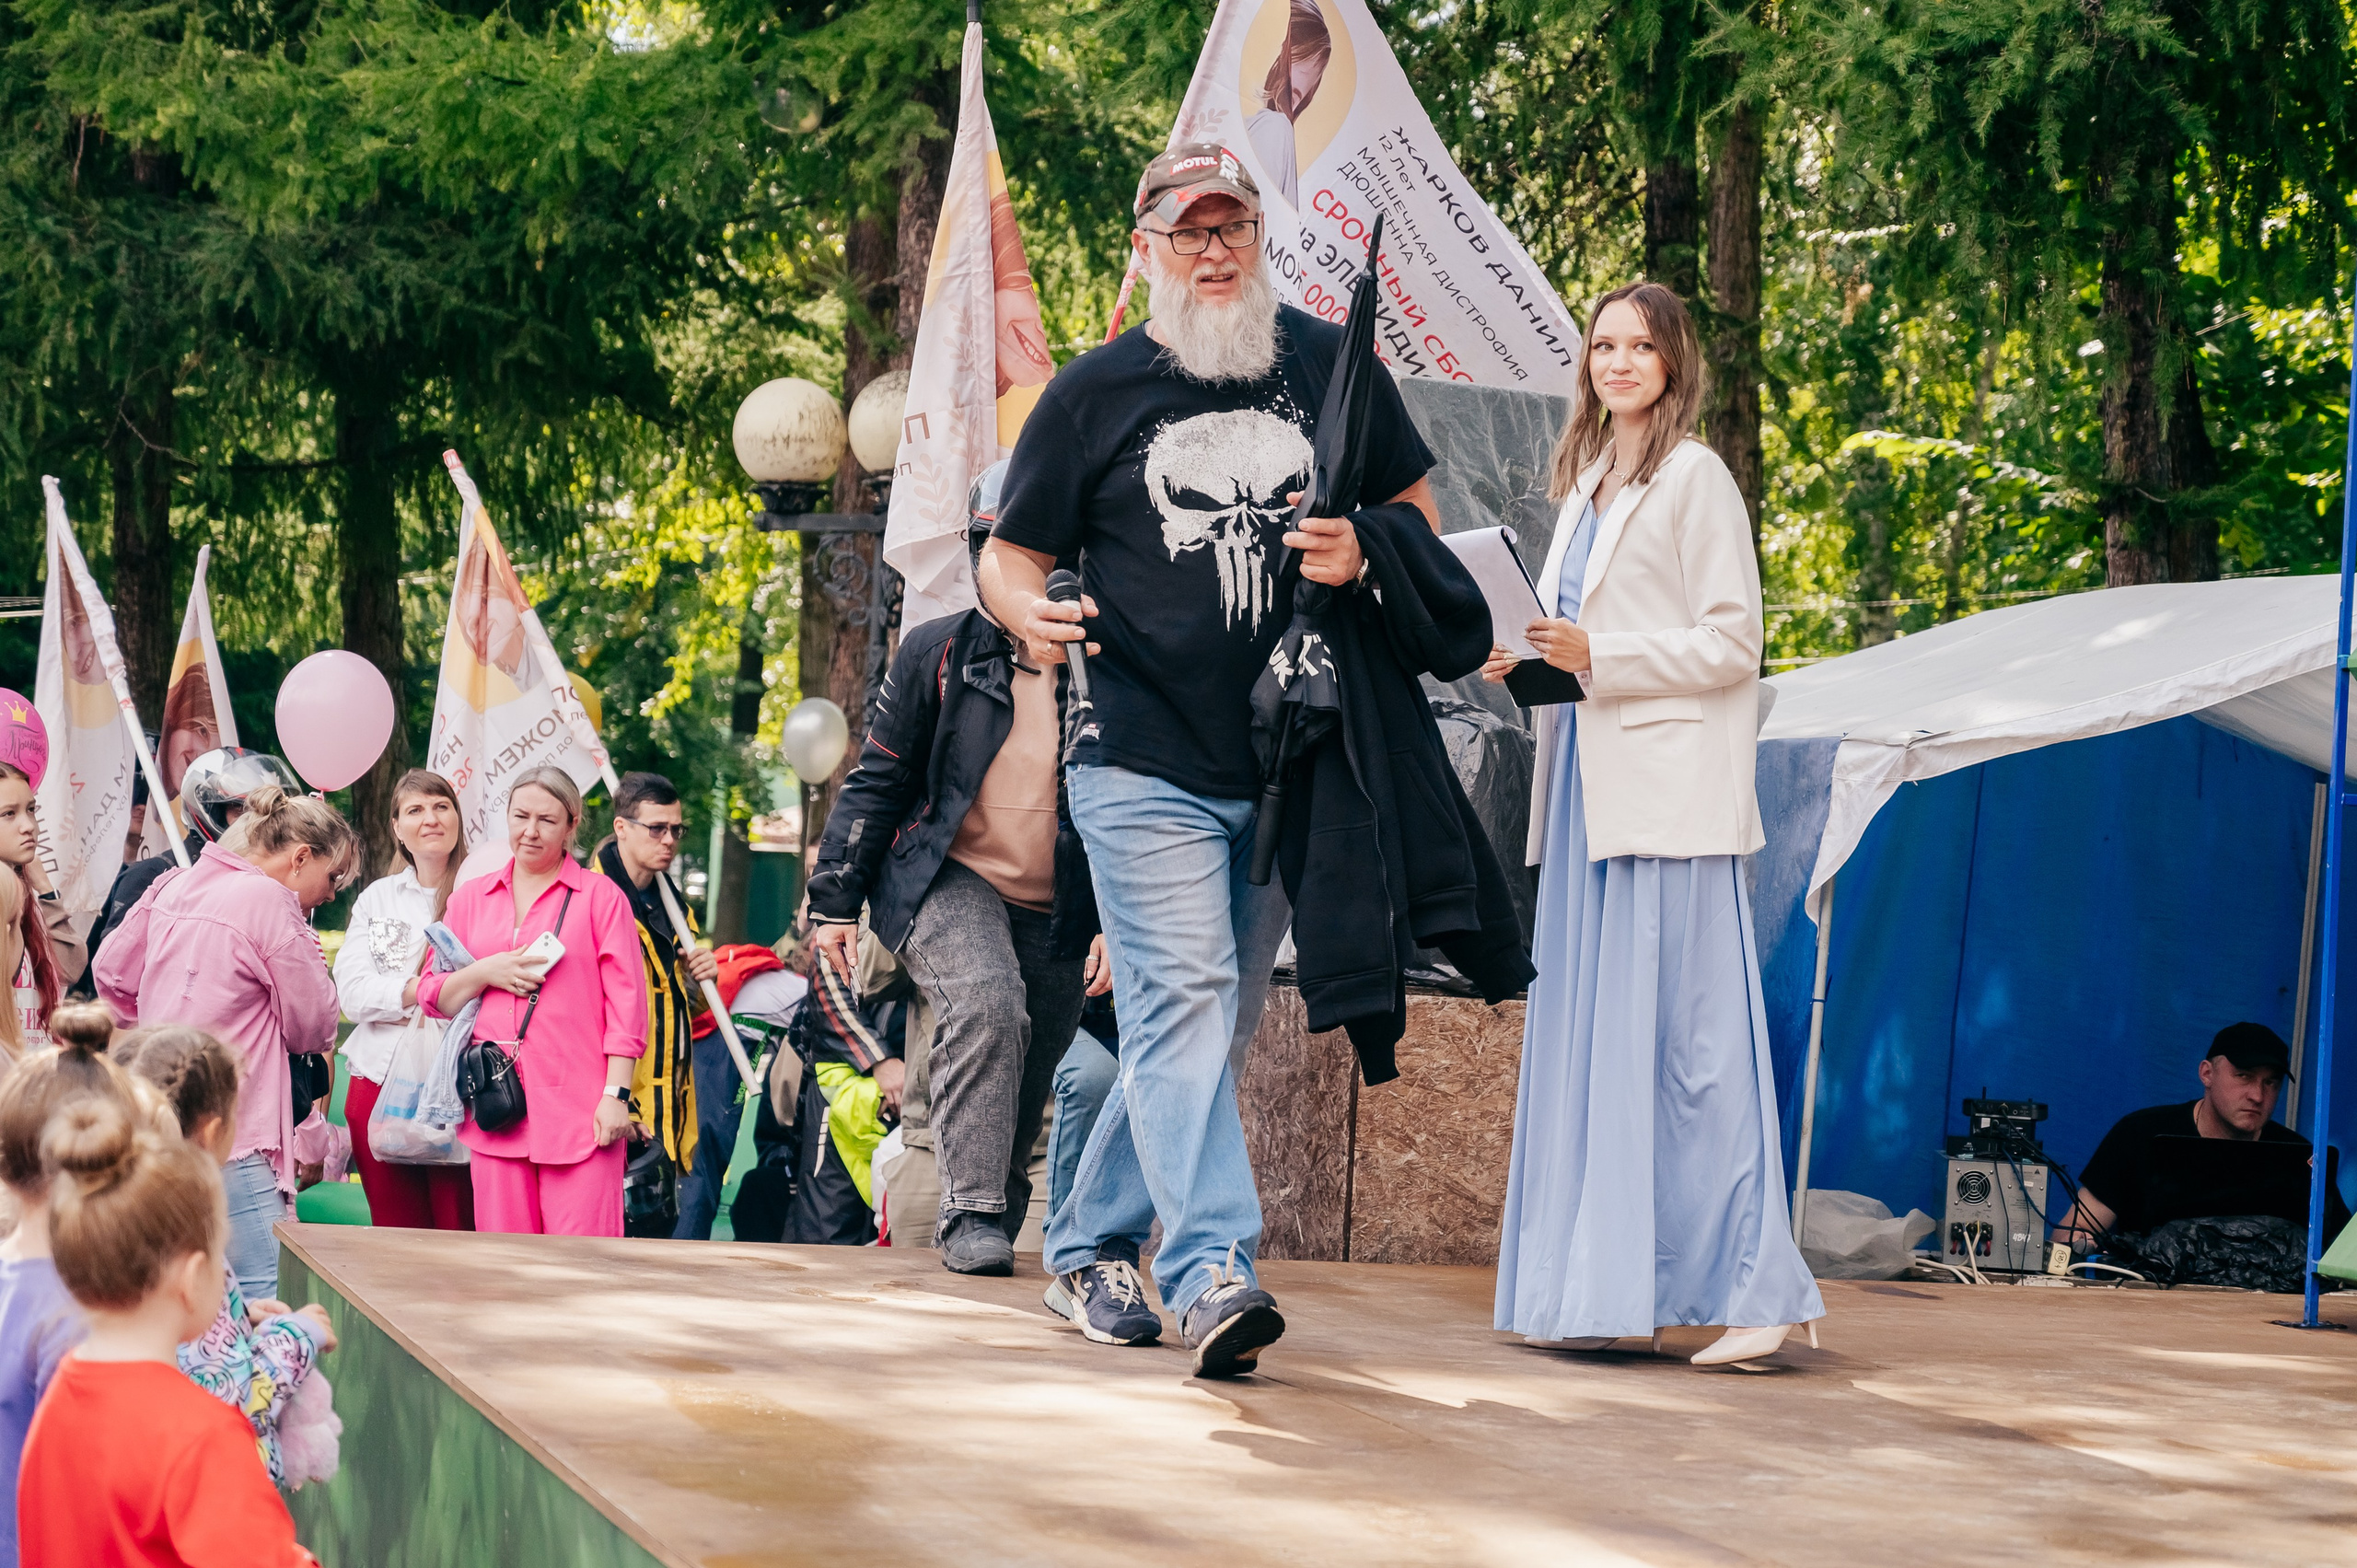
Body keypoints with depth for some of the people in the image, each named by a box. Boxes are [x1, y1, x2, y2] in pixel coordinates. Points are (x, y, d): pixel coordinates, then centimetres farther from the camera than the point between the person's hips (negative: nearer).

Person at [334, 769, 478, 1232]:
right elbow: (351, 992, 3)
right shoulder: (376, 898, 16)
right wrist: (420, 990, -11)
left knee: (459, 1231, -9)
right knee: (396, 1240, 4)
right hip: (379, 1084, 4)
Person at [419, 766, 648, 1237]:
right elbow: (434, 998, 17)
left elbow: (625, 1004, 1)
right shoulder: (471, 899, 18)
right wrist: (484, 974, -3)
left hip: (578, 1110, -4)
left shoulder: (601, 897, 6)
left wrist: (616, 1094, -7)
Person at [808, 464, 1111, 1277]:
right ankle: (971, 1213, -25)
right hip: (949, 879, -2)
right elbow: (878, 780, 5)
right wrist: (836, 899, 2)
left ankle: (997, 1217, 34)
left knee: (1025, 1089, 8)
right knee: (986, 1003, -29)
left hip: (1055, 909, 2)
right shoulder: (937, 652, -1)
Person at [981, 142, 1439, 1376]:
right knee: (1184, 1003, -18)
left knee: (1210, 1024, 10)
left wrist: (1363, 554, -7)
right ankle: (1211, 1272, -26)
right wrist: (1029, 613, -18)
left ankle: (1089, 1248, 25)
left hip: (1290, 769, 4)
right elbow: (1008, 555, 6)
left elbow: (1420, 511, 16)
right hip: (1145, 769, -4)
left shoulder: (1329, 364, 7)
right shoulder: (1095, 392, 2)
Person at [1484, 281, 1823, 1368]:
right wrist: (1529, 658, 6)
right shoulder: (1588, 483, 19)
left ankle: (1753, 1289, -10)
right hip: (1588, 786, 8)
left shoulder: (1695, 480, -5)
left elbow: (1732, 643, -10)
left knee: (1685, 1034, -11)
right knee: (1587, 1036, 5)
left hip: (1668, 789, -8)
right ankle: (1596, 1293, 7)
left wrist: (1596, 656, -16)